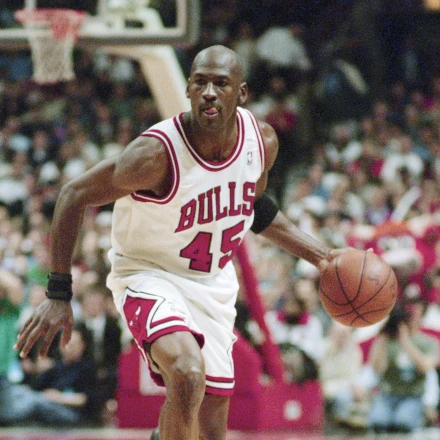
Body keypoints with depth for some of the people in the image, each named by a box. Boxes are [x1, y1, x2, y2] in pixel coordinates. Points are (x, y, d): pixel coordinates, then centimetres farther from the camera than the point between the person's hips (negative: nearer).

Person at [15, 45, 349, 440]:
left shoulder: (262, 141, -9)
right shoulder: (158, 152, -28)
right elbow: (74, 196, -18)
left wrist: (317, 255, 8)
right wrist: (58, 296, -20)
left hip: (213, 282, 6)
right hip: (149, 275, -6)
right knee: (187, 373, -36)